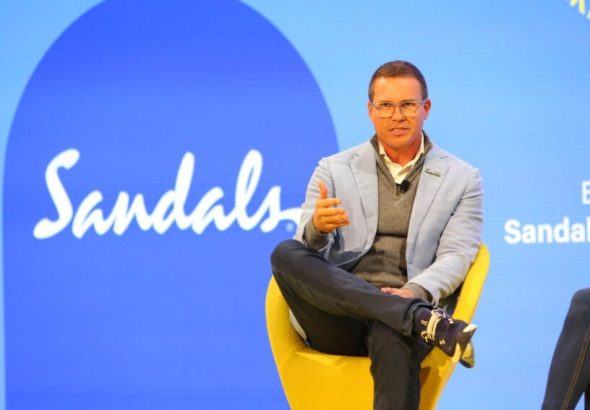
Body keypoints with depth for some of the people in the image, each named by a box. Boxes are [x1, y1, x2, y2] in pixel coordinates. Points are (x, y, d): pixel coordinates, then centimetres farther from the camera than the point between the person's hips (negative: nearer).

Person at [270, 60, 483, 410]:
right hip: (337, 320, 3)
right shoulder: (334, 170, 15)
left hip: (398, 321, -2)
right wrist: (318, 228, -19)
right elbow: (309, 254, 7)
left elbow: (455, 256, 2)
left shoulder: (462, 179, 13)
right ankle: (425, 321, -36)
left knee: (392, 342, -40)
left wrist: (415, 293, -20)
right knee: (286, 253, -29)